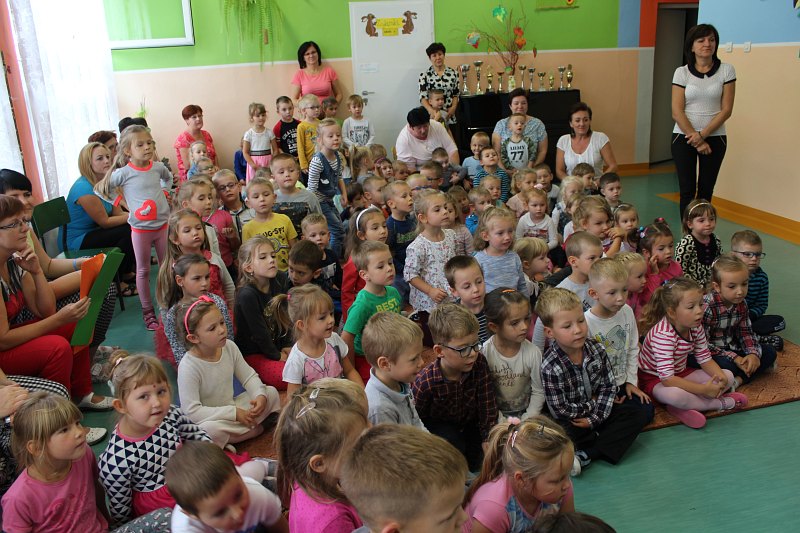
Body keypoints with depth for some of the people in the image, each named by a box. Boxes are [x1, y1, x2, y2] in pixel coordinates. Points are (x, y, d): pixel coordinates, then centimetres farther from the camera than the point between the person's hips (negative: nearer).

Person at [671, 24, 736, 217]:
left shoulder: (726, 70, 0)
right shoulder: (681, 72, -1)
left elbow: (726, 110, -3)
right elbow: (677, 112, -6)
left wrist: (703, 134, -13)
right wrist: (696, 140, -10)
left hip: (714, 137, 1)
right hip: (684, 137, -1)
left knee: (706, 190, 5)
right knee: (687, 190, -1)